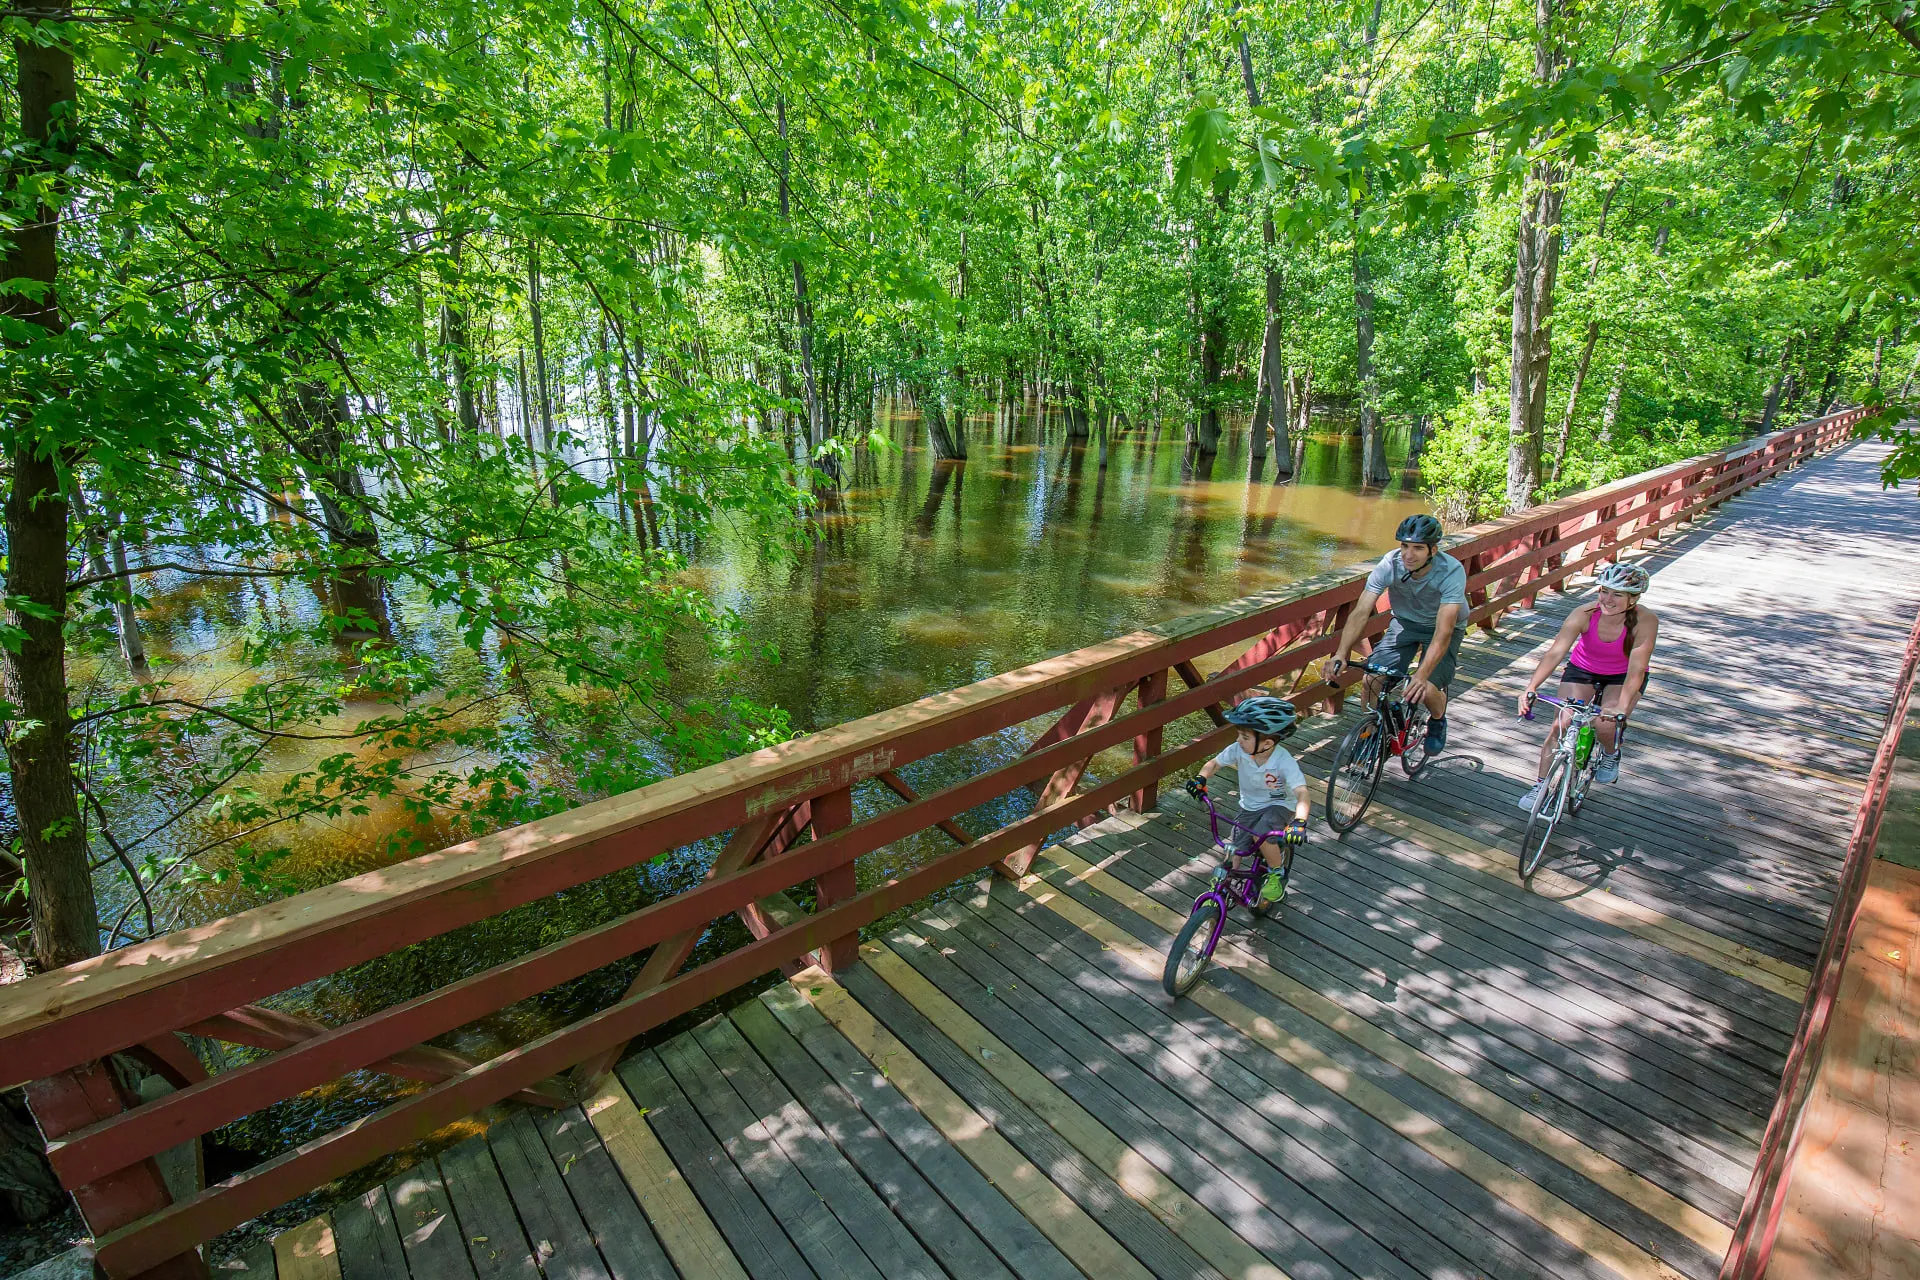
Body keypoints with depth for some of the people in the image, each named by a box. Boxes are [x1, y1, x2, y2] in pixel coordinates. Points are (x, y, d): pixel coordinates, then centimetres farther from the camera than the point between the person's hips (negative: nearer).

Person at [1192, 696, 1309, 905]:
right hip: (1248, 807, 4)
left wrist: (1299, 822, -54)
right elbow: (1214, 763, -7)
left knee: (1261, 835, -34)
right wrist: (1201, 778, -28)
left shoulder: (1284, 761, -29)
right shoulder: (1238, 749, -21)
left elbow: (1302, 795, -36)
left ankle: (1277, 874, -4)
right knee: (1232, 866, -1)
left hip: (1276, 806, -3)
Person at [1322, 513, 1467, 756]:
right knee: (1371, 679, -17)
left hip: (1444, 628, -2)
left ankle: (1438, 720, 16)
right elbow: (1360, 612, -30)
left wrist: (1421, 675, -51)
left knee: (1426, 690, -21)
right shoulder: (1389, 564, -26)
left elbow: (1443, 631, -39)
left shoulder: (1452, 572, -32)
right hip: (1405, 623, 3)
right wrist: (1340, 654, -44)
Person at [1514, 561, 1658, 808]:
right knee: (1561, 725, -13)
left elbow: (1636, 669, -32)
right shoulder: (1585, 614, -27)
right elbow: (1555, 652, -35)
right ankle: (1540, 786, 0)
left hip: (1623, 677, -1)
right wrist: (1531, 687, -48)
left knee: (1606, 724, -23)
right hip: (1582, 670, 1)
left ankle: (1610, 754, 14)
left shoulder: (1645, 621, -28)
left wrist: (1622, 706, -45)